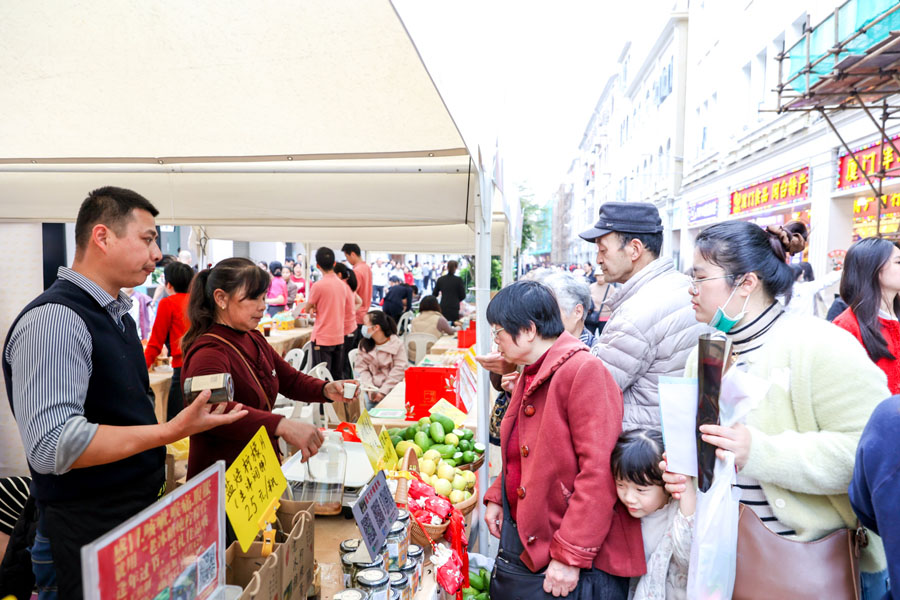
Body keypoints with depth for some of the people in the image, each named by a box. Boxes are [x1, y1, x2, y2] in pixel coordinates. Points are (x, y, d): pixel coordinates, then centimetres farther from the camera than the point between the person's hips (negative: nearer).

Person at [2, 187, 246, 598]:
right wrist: (172, 430, -29)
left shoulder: (117, 315, 9)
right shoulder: (53, 318, -22)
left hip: (137, 514, 9)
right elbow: (52, 445, -29)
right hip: (88, 532, -9)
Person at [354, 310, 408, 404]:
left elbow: (399, 371, -9)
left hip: (392, 387, -2)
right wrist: (370, 389, -13)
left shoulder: (397, 344, -5)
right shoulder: (364, 344, 7)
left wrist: (383, 391, -16)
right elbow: (361, 368, 2)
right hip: (372, 387, 2)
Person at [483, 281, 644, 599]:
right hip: (521, 539, 8)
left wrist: (571, 556, -22)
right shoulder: (529, 375, 9)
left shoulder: (584, 370, -19)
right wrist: (496, 497, 7)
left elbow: (598, 472, -24)